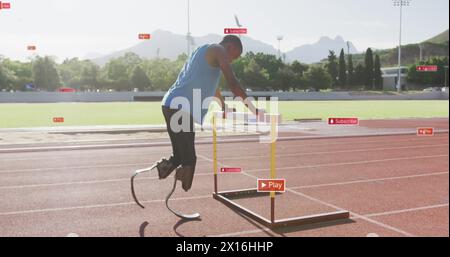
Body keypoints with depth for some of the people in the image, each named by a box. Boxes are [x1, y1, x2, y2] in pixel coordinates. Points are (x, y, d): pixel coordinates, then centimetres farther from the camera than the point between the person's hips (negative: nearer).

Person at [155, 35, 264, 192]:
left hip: (171, 105, 10)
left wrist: (225, 107, 53)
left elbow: (210, 84, 42)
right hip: (181, 109, -10)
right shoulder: (219, 50, 0)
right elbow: (232, 83, -10)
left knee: (181, 156, 17)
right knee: (188, 161, -6)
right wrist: (254, 110, -5)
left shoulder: (204, 51, 29)